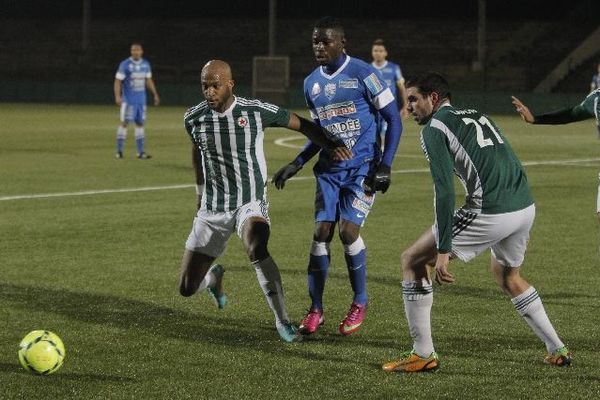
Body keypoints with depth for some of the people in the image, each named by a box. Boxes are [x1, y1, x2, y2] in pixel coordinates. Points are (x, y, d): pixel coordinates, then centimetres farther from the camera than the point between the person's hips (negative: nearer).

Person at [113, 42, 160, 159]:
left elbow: (149, 81, 19)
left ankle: (140, 152, 8)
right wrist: (117, 96, -22)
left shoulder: (145, 64, 7)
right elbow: (117, 81, -11)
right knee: (124, 123, -5)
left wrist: (155, 94, 15)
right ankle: (119, 151, -1)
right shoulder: (125, 64, -9)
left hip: (141, 100, 5)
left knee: (140, 123, 6)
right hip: (128, 100, -5)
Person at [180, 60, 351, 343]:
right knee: (187, 288, 1)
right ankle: (213, 277, 40)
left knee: (256, 248, -38)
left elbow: (302, 125, 0)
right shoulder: (194, 118, -4)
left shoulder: (256, 112, -13)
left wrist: (330, 147, -14)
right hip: (212, 209, 3)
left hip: (250, 203, -3)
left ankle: (282, 319, -22)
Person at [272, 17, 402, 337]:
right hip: (329, 169, 5)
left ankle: (360, 303, 5)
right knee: (321, 233, -5)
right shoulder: (311, 83, 9)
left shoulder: (363, 74, -10)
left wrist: (385, 166, -13)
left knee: (348, 230, -15)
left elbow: (393, 120, -6)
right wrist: (296, 164, 7)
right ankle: (315, 309, 6)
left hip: (362, 167, -5)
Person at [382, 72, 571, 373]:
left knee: (412, 261, 6)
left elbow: (444, 190, -11)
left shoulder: (434, 128, 0)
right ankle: (557, 350, 32)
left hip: (490, 213, -8)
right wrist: (521, 230, 32)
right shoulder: (478, 116, 24)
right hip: (526, 207, 8)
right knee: (508, 276, 34)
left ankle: (423, 354, 3)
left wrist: (443, 250, -14)